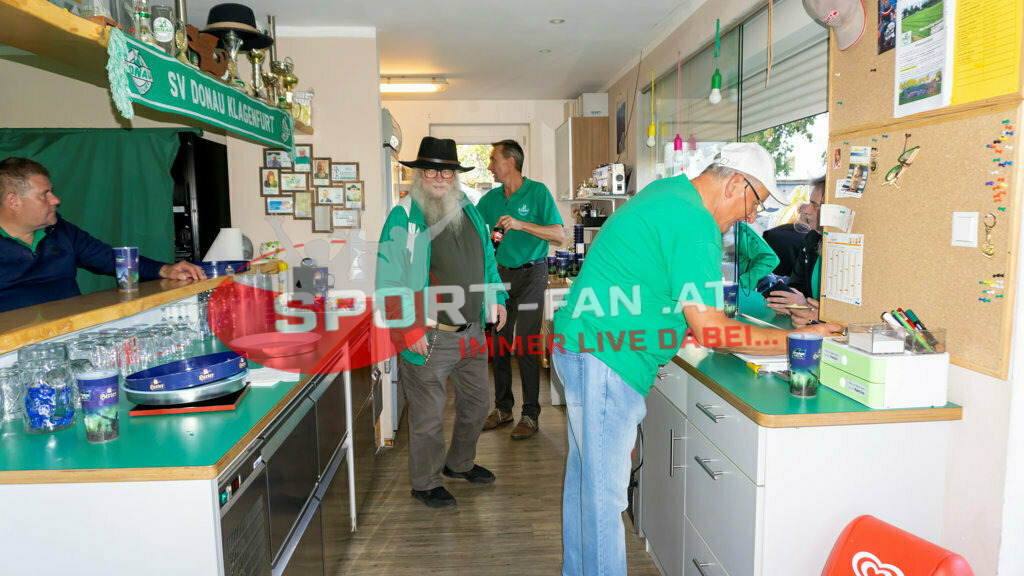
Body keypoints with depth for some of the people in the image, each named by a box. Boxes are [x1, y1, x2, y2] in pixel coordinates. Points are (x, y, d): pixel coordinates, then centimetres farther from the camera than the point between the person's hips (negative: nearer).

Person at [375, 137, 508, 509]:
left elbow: (486, 258, 22)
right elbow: (389, 279, -14)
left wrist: (496, 299, 16)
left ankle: (459, 463, 44)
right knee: (428, 416, 5)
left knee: (476, 403, 20)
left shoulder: (468, 211, 10)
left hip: (472, 333, 7)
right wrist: (408, 329, -18)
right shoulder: (403, 218, -10)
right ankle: (424, 483, 27)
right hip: (428, 338, -7)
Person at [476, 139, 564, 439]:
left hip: (531, 273, -6)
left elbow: (559, 235, -15)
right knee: (499, 344, 8)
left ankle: (531, 415, 5)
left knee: (525, 345, -7)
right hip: (503, 273, 6)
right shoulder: (491, 198, 8)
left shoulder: (537, 192, -8)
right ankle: (502, 408, 22)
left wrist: (521, 224, -23)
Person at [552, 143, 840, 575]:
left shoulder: (666, 192, 13)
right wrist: (796, 341, -12)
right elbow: (710, 329, -19)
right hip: (605, 360, -11)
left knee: (585, 475, 20)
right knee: (605, 494, 0)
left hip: (581, 347, 11)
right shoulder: (695, 224, -18)